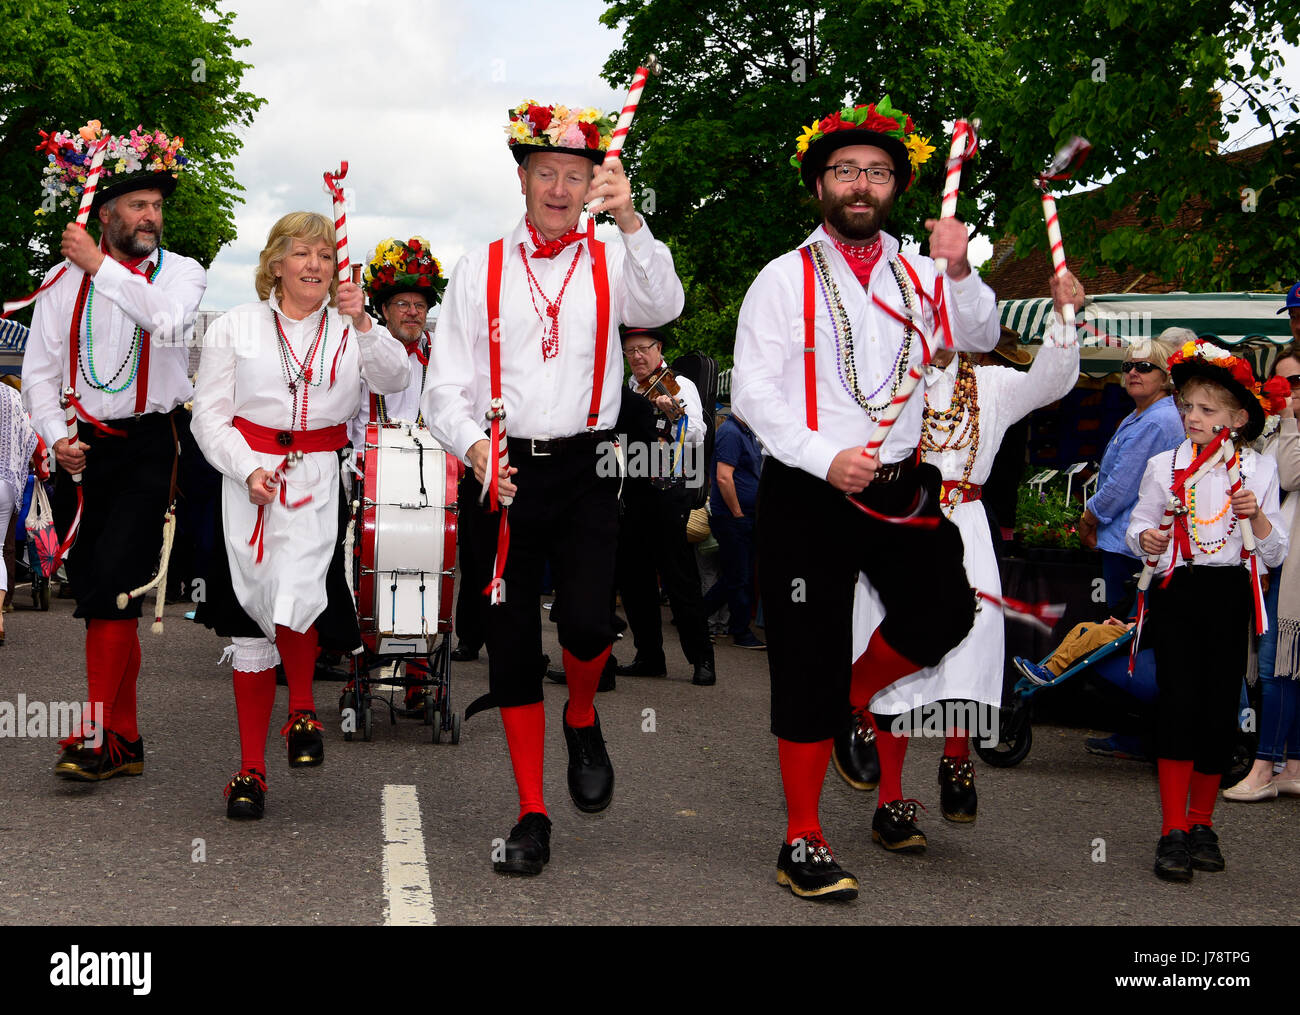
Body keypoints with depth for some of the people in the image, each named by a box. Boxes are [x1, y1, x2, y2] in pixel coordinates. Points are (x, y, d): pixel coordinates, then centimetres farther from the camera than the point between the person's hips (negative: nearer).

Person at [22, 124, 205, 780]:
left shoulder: (180, 271, 3)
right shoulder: (65, 280, 9)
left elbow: (170, 322, -20)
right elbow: (39, 371, 8)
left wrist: (101, 266, -15)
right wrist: (57, 435, -8)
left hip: (148, 446, -3)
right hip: (81, 450, 3)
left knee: (110, 585, -16)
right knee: (99, 594, 6)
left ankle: (98, 736, -11)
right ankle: (125, 741, 14)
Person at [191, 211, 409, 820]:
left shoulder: (350, 330, 10)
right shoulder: (235, 328, 8)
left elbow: (395, 380, -6)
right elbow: (209, 414, 4)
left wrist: (363, 323, -20)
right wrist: (249, 470, -10)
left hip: (320, 484, -1)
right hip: (249, 486, 1)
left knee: (293, 603, -22)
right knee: (251, 626, 3)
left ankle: (302, 710, 9)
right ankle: (251, 770, 14)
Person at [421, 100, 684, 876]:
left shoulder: (613, 265, 6)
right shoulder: (482, 271, 7)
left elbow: (662, 307, -17)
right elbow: (446, 388, 3)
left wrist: (630, 220, -30)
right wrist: (474, 445, -16)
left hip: (585, 469, -1)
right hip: (503, 473, 1)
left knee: (586, 622, -20)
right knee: (512, 645, 3)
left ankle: (583, 719, 16)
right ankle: (532, 818, 14)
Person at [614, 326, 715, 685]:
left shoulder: (680, 385, 0)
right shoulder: (626, 391, 17)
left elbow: (696, 437, -13)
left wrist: (674, 414, -30)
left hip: (669, 490, -6)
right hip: (632, 490, 6)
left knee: (679, 575, -9)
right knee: (632, 575, 6)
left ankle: (702, 660, -5)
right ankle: (649, 656, 15)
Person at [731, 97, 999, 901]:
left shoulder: (919, 276, 11)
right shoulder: (786, 279, -1)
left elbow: (979, 339, -1)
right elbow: (754, 392, -6)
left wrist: (960, 271, -19)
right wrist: (826, 458, -18)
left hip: (901, 486, 4)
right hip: (808, 495, -3)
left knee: (944, 611, -15)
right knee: (809, 661, -2)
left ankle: (855, 697, 19)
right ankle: (802, 844, 9)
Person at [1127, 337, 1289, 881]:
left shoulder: (1259, 470, 5)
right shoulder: (1164, 465, 4)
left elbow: (1275, 555, 6)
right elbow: (1139, 525, 11)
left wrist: (1257, 516, -13)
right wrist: (1146, 539, -11)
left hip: (1230, 596, 1)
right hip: (1176, 593, -1)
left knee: (1220, 709, 1)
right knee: (1178, 703, -10)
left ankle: (1202, 822, 19)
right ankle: (1173, 831, -5)